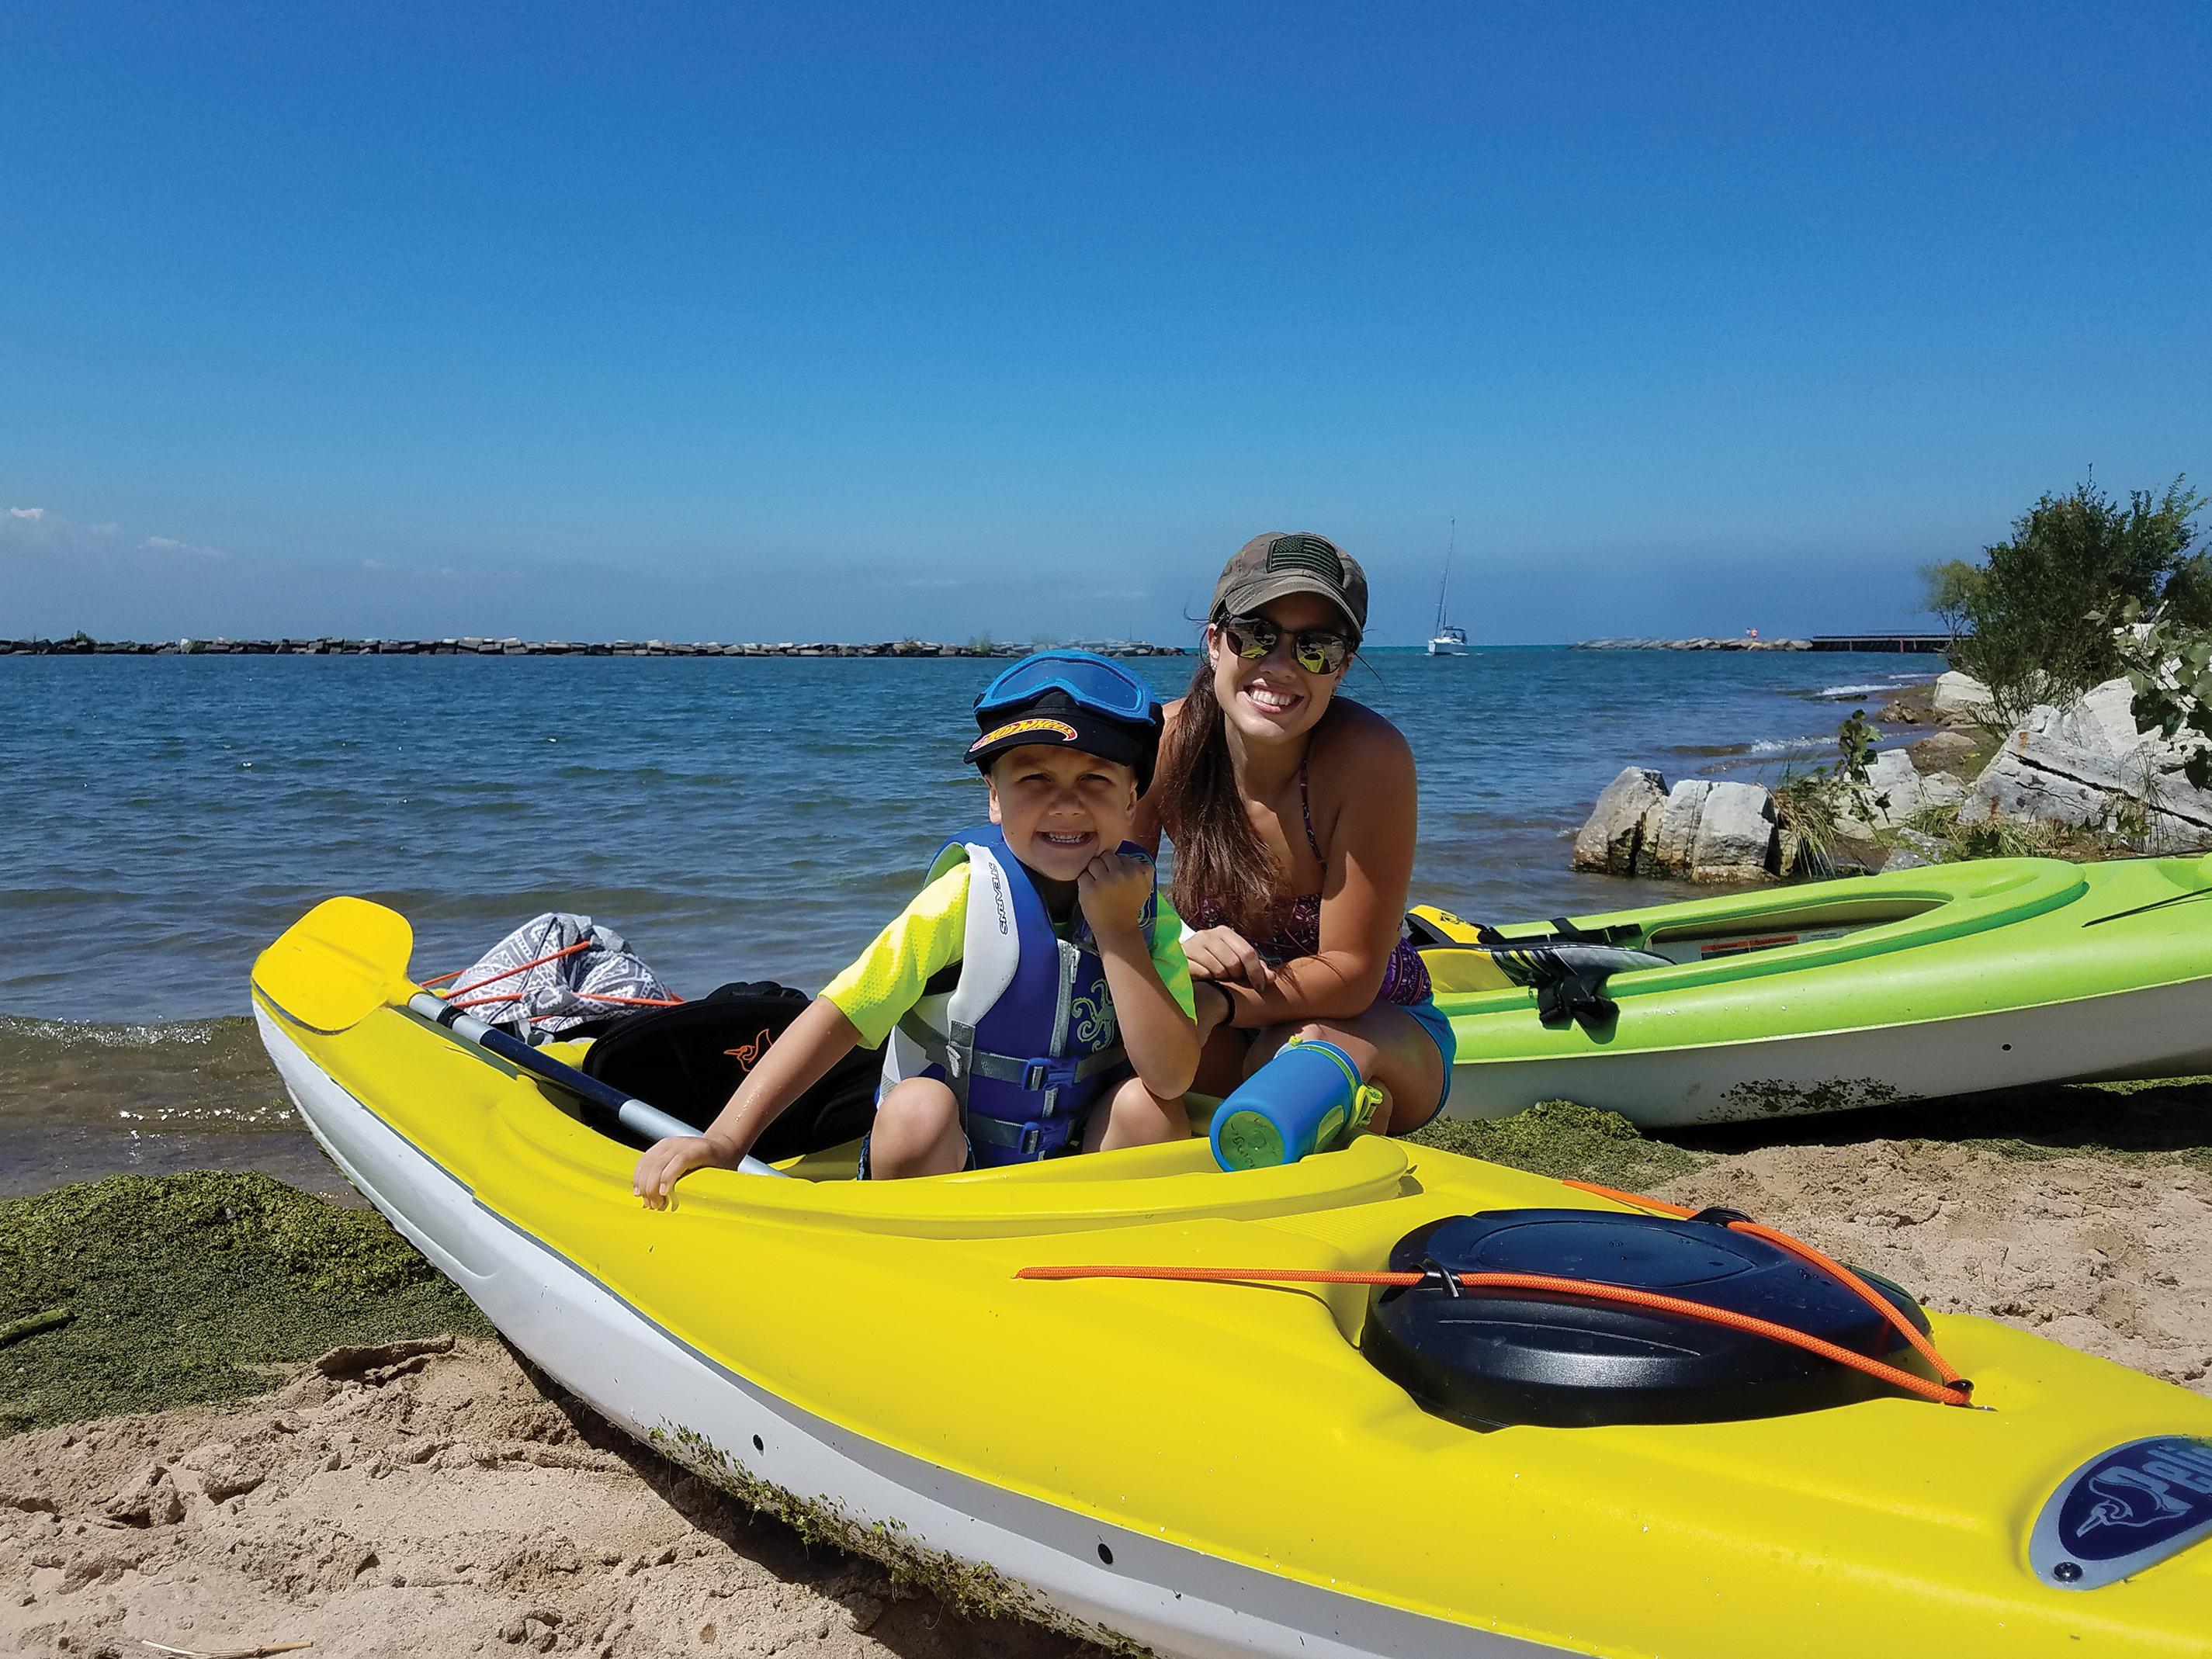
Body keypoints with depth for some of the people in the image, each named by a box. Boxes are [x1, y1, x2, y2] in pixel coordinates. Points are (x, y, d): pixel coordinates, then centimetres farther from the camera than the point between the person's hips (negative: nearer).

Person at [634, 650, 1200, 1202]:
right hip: (939, 1169, -2)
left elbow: (1172, 1078, -18)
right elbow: (836, 1017, -21)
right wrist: (723, 1142, -30)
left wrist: (1116, 930, -24)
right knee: (918, 1108, -31)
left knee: (1147, 1104, -24)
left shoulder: (1148, 910, -8)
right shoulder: (965, 898, -18)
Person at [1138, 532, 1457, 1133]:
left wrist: (1216, 1003, -35)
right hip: (1230, 1037, 3)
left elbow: (1350, 975, -23)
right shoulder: (1162, 743, -17)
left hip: (1375, 1029, -2)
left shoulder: (1369, 758, -26)